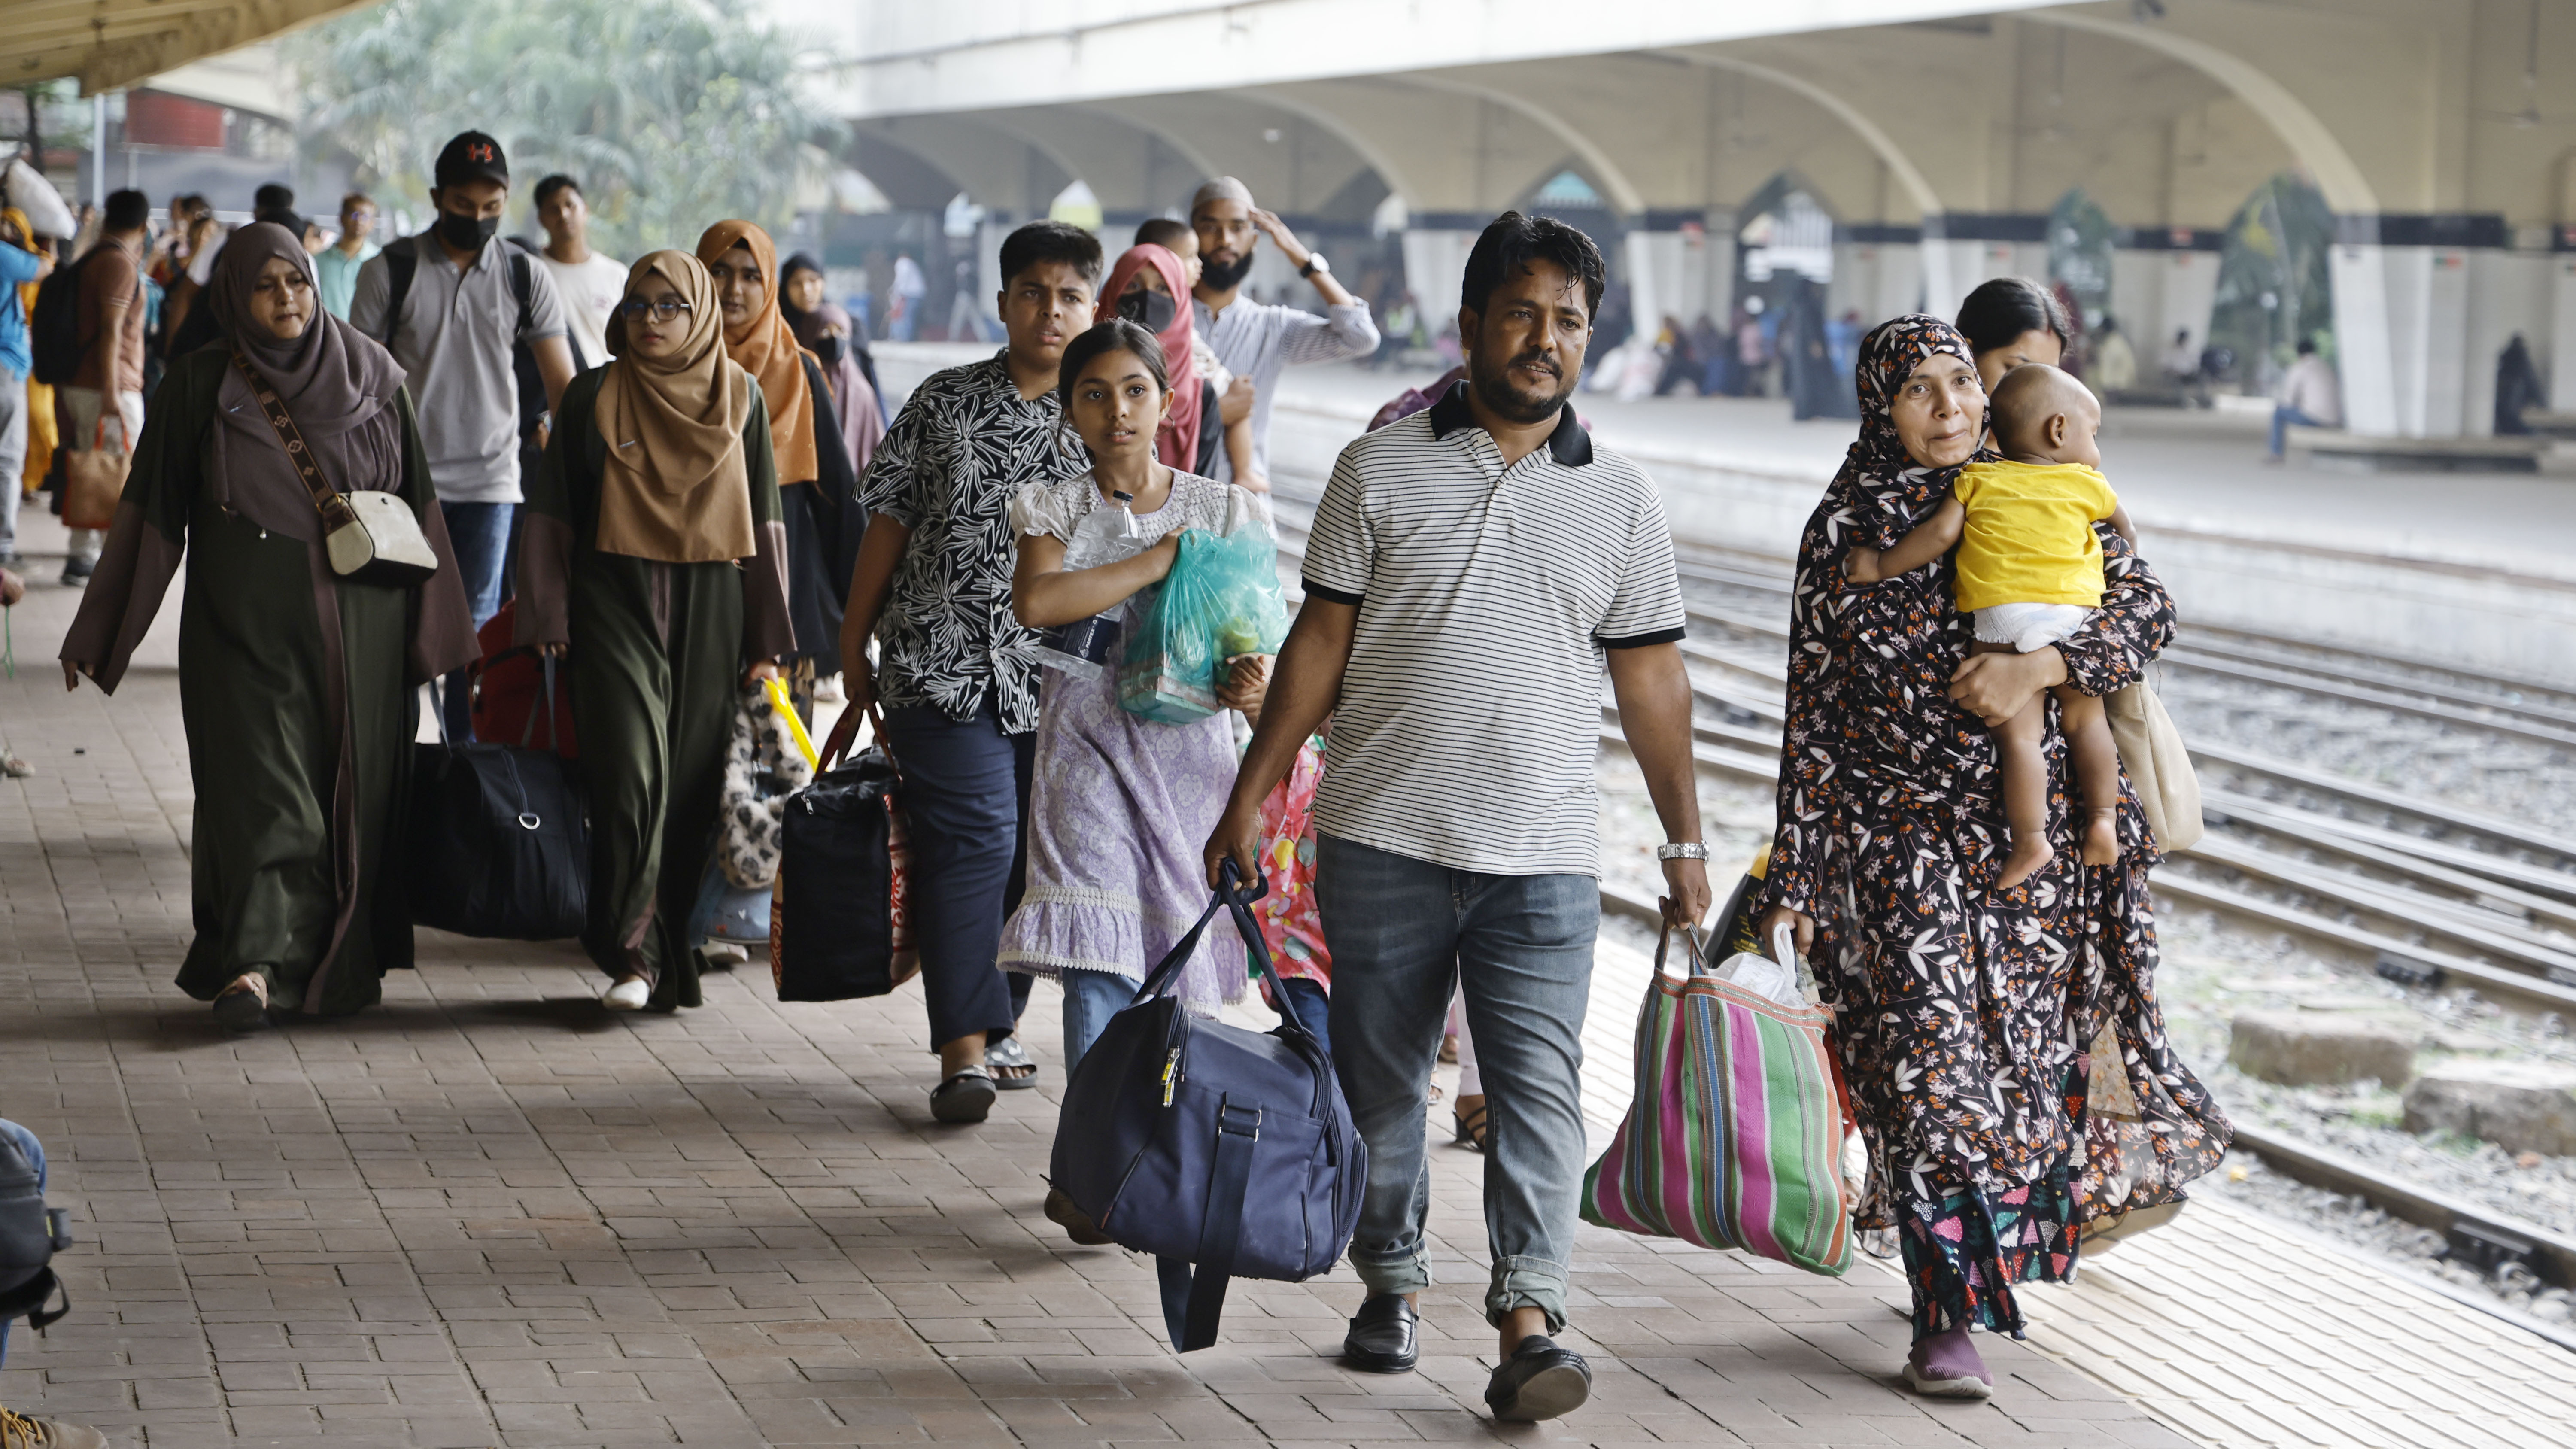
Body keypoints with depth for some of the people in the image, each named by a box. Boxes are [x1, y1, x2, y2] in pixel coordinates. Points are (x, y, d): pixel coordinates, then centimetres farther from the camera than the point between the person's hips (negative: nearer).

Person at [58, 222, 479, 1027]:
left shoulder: (372, 376, 5)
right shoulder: (200, 386, 1)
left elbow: (417, 501, 9)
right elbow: (152, 510, 3)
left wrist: (433, 625, 8)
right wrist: (99, 633, 2)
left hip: (359, 626, 2)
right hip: (247, 627, -2)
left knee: (355, 788, 5)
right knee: (262, 784, -12)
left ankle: (345, 962, 16)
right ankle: (255, 962, -16)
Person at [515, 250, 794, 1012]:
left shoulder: (738, 397, 6)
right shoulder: (593, 397, 4)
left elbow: (763, 517, 9)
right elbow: (553, 512, 7)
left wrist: (766, 636, 7)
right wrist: (547, 620, 1)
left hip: (709, 608, 2)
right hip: (616, 601, -2)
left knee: (693, 782, 2)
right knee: (630, 772, -14)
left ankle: (675, 943, 14)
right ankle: (634, 955, -11)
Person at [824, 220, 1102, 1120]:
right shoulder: (944, 403, 7)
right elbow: (889, 522, 9)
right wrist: (854, 650, 7)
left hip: (1060, 674, 2)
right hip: (945, 662, -2)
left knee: (1035, 852, 6)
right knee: (974, 838, -12)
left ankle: (995, 1028, 22)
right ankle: (964, 1052, -14)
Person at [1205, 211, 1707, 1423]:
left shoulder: (1620, 499, 6)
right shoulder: (1381, 470, 3)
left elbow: (1651, 677, 11)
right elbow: (1321, 643, 5)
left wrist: (1685, 842, 12)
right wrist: (1249, 799, 3)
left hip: (1544, 857, 0)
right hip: (1382, 841, 0)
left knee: (1537, 1087, -10)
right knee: (1380, 1083, 10)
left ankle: (1528, 1317, -14)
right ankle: (1390, 1282, 26)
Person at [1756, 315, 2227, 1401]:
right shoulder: (1846, 530, -1)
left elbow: (2147, 608, -4)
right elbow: (1811, 709, -1)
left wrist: (2040, 667, -22)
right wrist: (1794, 875, -4)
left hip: (2034, 832, 3)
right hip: (1902, 840, -3)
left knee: (2026, 1050, 10)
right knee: (1930, 1059, -12)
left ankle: (1994, 1256, 32)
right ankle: (1945, 1318, -7)